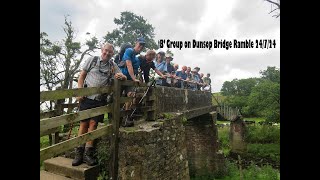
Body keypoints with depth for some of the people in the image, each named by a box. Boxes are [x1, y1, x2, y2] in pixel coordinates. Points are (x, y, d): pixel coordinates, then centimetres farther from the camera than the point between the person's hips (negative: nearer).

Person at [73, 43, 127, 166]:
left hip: (100, 99, 1)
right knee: (84, 123, -1)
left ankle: (88, 154, 6)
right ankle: (79, 153, 7)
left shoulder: (113, 65, 13)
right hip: (87, 97, -1)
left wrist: (121, 77, -16)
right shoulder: (92, 60, 8)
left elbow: (124, 77, 9)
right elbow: (82, 75, 7)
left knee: (93, 124, -2)